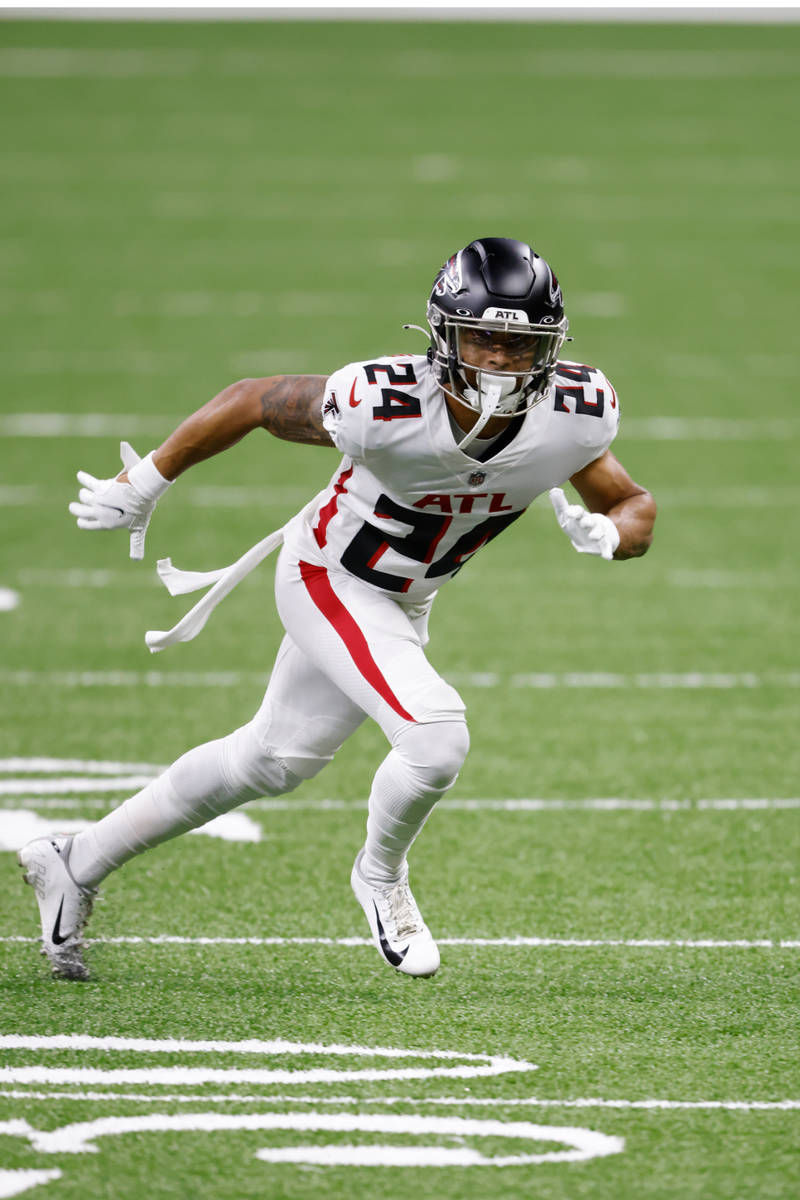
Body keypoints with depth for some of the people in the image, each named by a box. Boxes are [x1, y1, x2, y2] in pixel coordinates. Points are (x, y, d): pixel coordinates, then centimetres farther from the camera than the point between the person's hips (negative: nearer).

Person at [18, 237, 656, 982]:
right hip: (330, 578, -6)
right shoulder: (388, 407, -34)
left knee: (271, 761, 19)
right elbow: (253, 401, -19)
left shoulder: (572, 416, -22)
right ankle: (381, 877, 9)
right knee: (436, 737, -24)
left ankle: (77, 864, 35)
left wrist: (607, 533, -32)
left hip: (404, 602, 6)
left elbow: (634, 508, -7)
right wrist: (144, 486, -9)